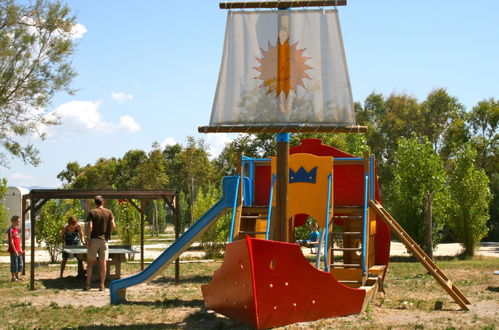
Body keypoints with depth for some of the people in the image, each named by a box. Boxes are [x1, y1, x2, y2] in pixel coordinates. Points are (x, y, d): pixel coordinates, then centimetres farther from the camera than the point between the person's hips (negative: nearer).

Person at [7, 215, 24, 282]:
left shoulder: (17, 229, 13)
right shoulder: (11, 230, -14)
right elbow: (11, 241, -17)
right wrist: (15, 251, -19)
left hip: (18, 251, 9)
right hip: (14, 251, -9)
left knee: (20, 264, 13)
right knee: (14, 264, -2)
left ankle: (17, 277, 23)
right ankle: (13, 278, 7)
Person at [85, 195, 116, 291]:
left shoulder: (92, 212, -4)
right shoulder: (109, 212, 3)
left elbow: (90, 227, -13)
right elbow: (113, 226, -3)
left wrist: (87, 239, -6)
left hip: (93, 239, -2)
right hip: (104, 240, 2)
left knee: (90, 263, 6)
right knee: (103, 263, 5)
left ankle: (88, 285, 4)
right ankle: (102, 286, 6)